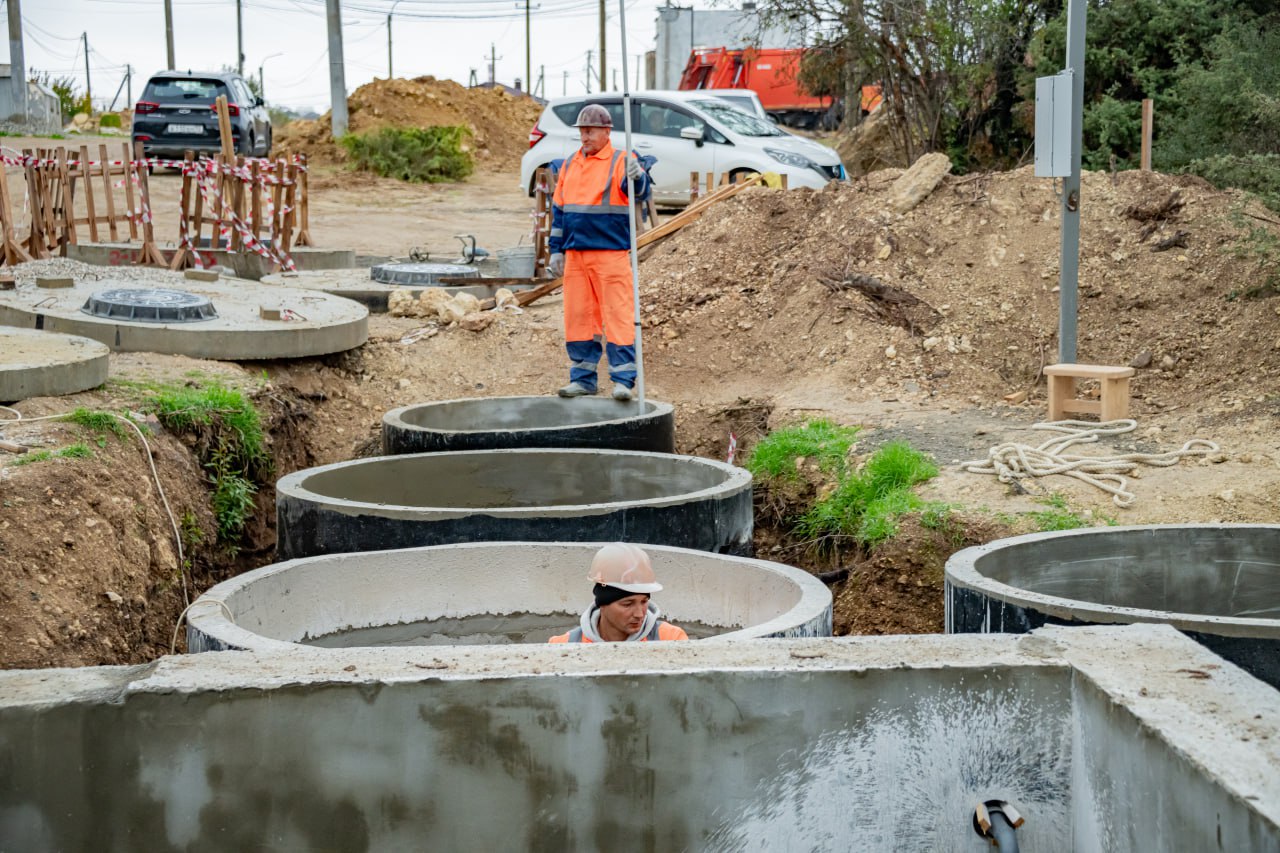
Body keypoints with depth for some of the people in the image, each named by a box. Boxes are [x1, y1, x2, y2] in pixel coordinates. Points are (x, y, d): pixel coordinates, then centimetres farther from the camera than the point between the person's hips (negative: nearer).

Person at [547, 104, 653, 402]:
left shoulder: (621, 162, -2)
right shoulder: (570, 165, 15)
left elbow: (640, 193, -19)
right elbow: (558, 208, 19)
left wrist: (636, 178, -41)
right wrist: (556, 250, 16)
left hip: (611, 254, -6)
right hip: (575, 255, 6)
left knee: (618, 315, -7)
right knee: (578, 316, 8)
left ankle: (623, 380, -5)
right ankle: (582, 378, 16)